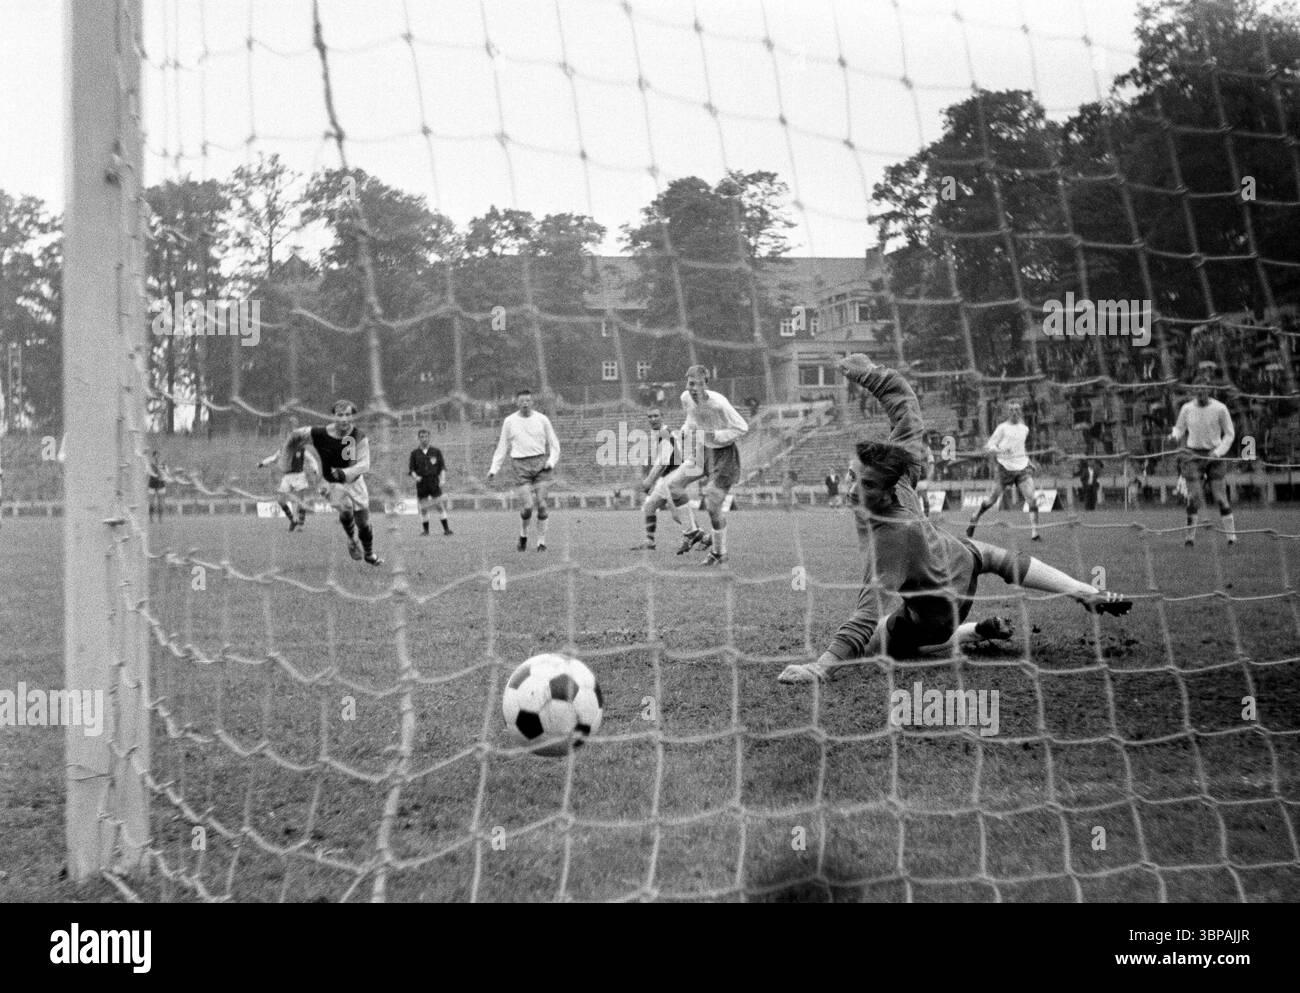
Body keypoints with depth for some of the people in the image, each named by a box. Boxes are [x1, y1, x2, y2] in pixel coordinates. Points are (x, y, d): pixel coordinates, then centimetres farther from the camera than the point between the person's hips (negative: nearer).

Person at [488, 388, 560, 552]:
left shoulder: (542, 419, 6)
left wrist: (551, 461, -4)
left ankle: (541, 541, 2)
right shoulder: (509, 422, 7)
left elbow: (554, 444, 13)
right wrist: (494, 469, 6)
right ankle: (523, 535, 14)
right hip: (521, 465, -1)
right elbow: (503, 447, 13)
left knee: (541, 503, -8)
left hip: (541, 462, 1)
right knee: (528, 505, -13)